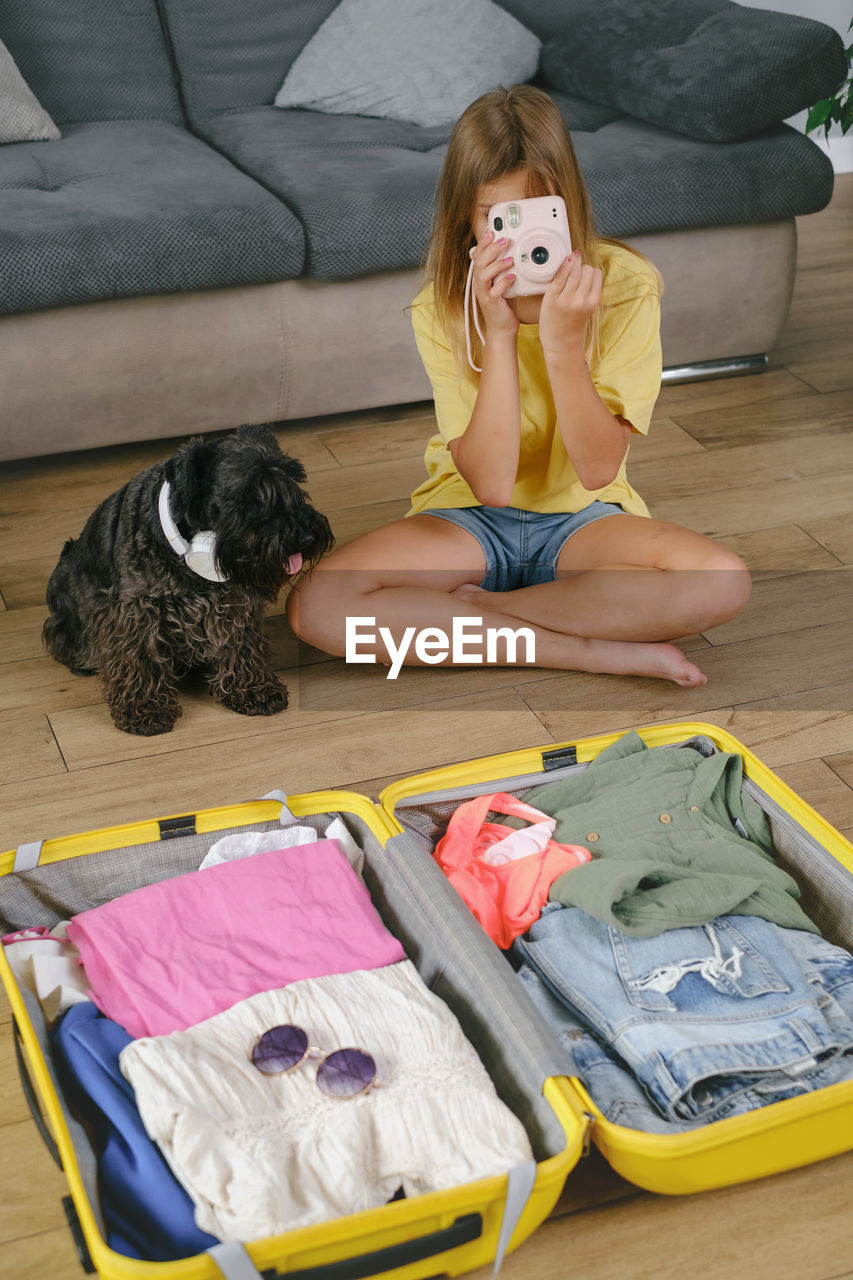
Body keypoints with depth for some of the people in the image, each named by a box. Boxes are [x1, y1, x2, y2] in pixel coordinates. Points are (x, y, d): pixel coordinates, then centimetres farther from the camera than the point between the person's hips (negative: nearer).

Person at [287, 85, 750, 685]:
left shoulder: (625, 285, -14)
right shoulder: (442, 310, -13)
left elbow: (597, 469, -17)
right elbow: (490, 484, -21)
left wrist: (563, 344, -30)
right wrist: (499, 334, -29)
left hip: (584, 517, 0)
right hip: (474, 517, 1)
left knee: (721, 580, -31)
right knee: (317, 605, -27)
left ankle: (457, 610, -18)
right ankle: (603, 650, -23)